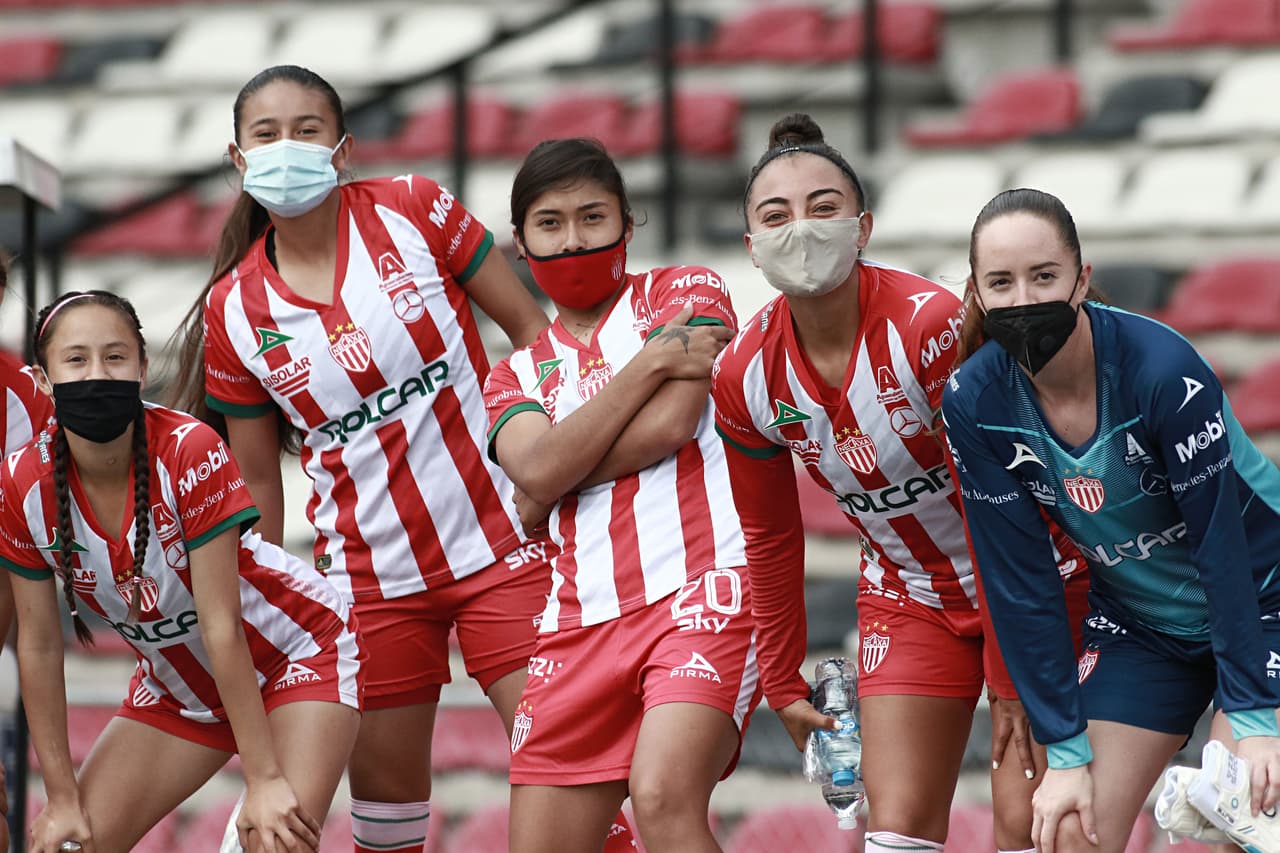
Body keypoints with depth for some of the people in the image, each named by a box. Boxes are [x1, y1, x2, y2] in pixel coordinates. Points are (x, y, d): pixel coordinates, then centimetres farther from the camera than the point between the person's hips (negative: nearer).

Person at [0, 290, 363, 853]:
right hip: (175, 682, 5)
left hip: (295, 650, -5)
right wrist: (63, 797, -6)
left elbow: (222, 628, -28)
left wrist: (264, 781, -26)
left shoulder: (191, 454, -29)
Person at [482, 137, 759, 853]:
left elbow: (670, 424, -7)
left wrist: (552, 492, 2)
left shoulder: (687, 291, 10)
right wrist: (649, 363, -6)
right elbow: (536, 469, -3)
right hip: (582, 623, 5)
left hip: (700, 586, -5)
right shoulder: (516, 376, 21)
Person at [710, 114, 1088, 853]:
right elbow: (771, 539, 7)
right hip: (908, 600, 4)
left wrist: (1009, 681, -21)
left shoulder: (934, 324, -26)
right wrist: (784, 682, 13)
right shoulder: (746, 377, -11)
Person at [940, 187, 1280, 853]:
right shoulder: (974, 402, -17)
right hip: (1135, 621, 4)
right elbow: (1019, 582, -11)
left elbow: (1220, 544, -23)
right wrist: (1065, 751, -13)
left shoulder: (1162, 369, -29)